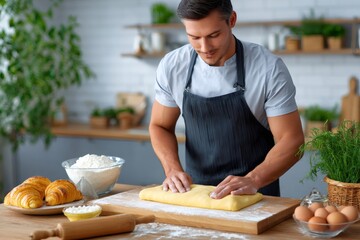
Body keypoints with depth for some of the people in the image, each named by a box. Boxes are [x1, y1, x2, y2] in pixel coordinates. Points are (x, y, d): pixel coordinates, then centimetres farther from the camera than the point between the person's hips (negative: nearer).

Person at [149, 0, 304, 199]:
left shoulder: (269, 69, -15)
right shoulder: (171, 67, -5)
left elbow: (292, 140, -12)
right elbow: (160, 126, 7)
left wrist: (252, 180, -27)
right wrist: (173, 169, -11)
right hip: (196, 190, 2)